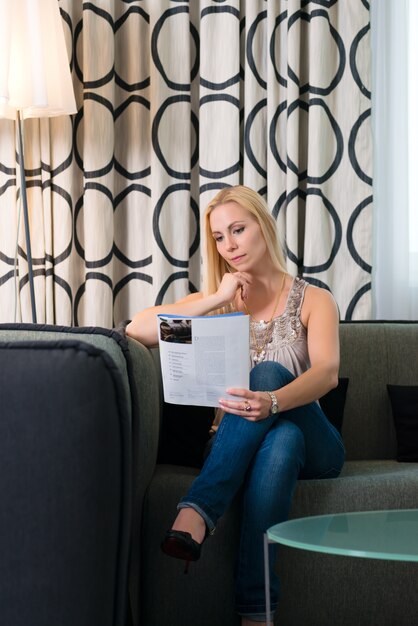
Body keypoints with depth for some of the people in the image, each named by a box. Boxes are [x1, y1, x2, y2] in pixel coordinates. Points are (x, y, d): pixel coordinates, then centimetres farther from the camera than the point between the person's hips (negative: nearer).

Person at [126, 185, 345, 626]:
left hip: (310, 445, -1)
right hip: (236, 448, 1)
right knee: (283, 439, -36)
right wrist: (217, 299, -12)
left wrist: (271, 402, -38)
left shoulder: (313, 300, 6)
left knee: (269, 373, -32)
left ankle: (196, 511, -45)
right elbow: (137, 330, -4)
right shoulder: (216, 303, 14)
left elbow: (327, 373, -16)